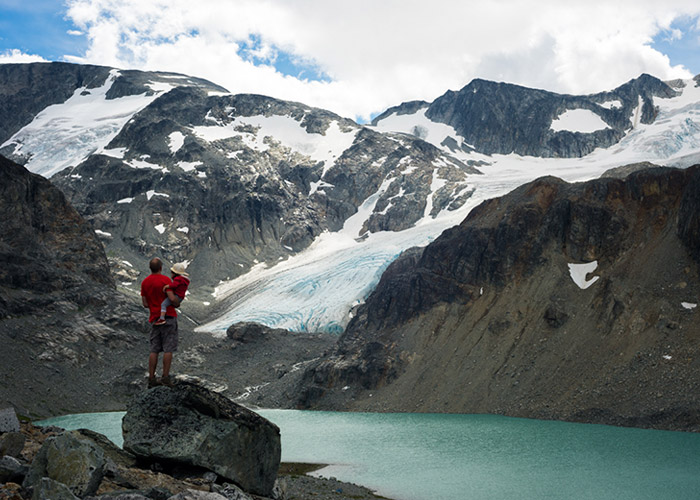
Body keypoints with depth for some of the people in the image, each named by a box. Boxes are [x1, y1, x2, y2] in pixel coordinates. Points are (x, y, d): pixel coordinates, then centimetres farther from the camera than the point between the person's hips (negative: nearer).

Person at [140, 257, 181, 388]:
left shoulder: (144, 282, 7)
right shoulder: (165, 279, -11)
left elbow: (145, 303, 9)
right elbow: (172, 298, -18)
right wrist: (177, 304, 3)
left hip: (154, 318, 6)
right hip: (168, 317, -6)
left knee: (154, 350, 7)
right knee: (168, 349, -1)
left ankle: (151, 379, 6)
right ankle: (165, 377, -4)